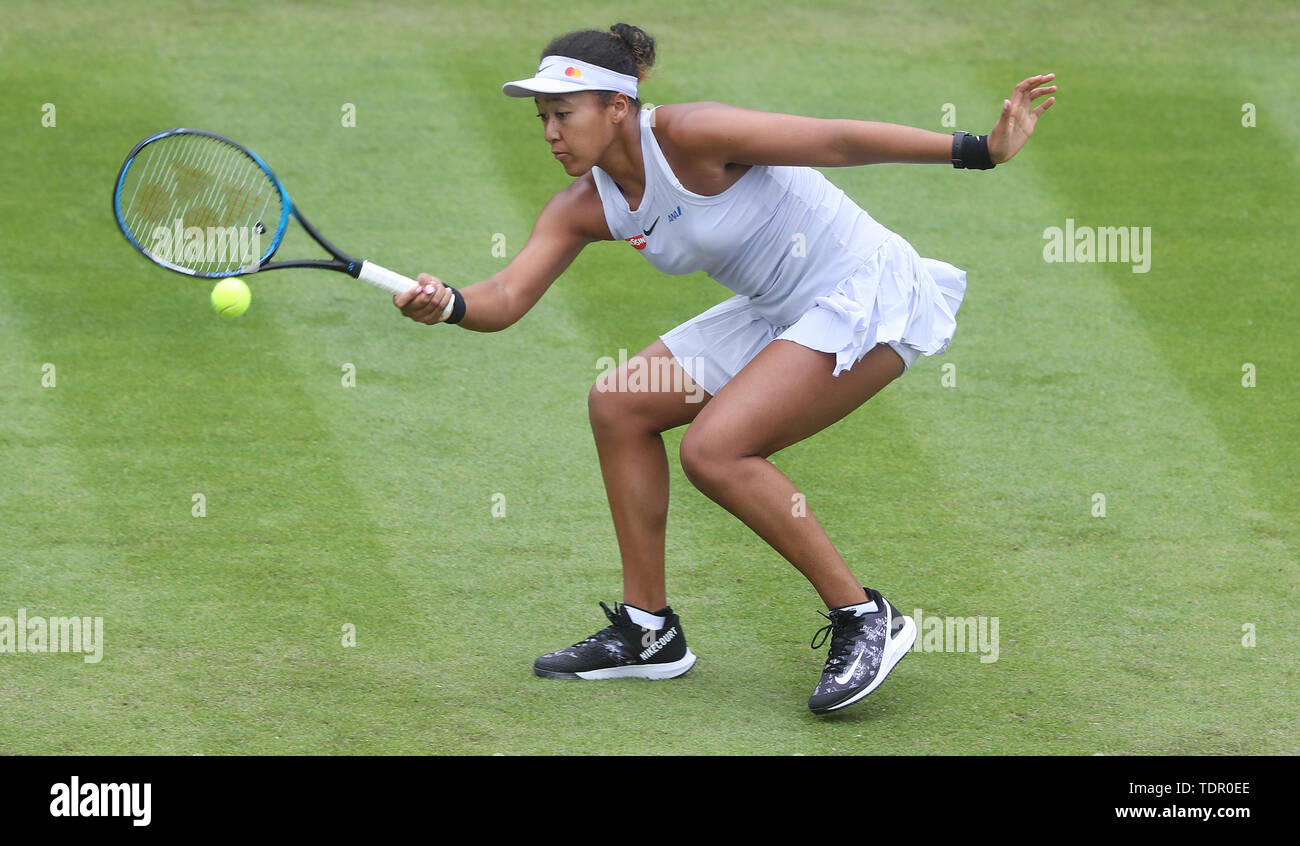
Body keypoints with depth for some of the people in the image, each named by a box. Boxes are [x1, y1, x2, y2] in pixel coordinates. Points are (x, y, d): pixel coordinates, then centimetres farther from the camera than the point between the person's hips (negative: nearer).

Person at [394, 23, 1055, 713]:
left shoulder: (688, 134, -23)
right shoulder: (583, 208, 1)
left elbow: (839, 141, -25)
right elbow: (507, 298, -6)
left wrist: (981, 150, -30)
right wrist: (448, 304, -31)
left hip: (869, 294, -9)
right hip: (781, 313, 9)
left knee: (714, 449, -23)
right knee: (618, 404, 5)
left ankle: (863, 618, -10)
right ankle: (646, 630, 13)